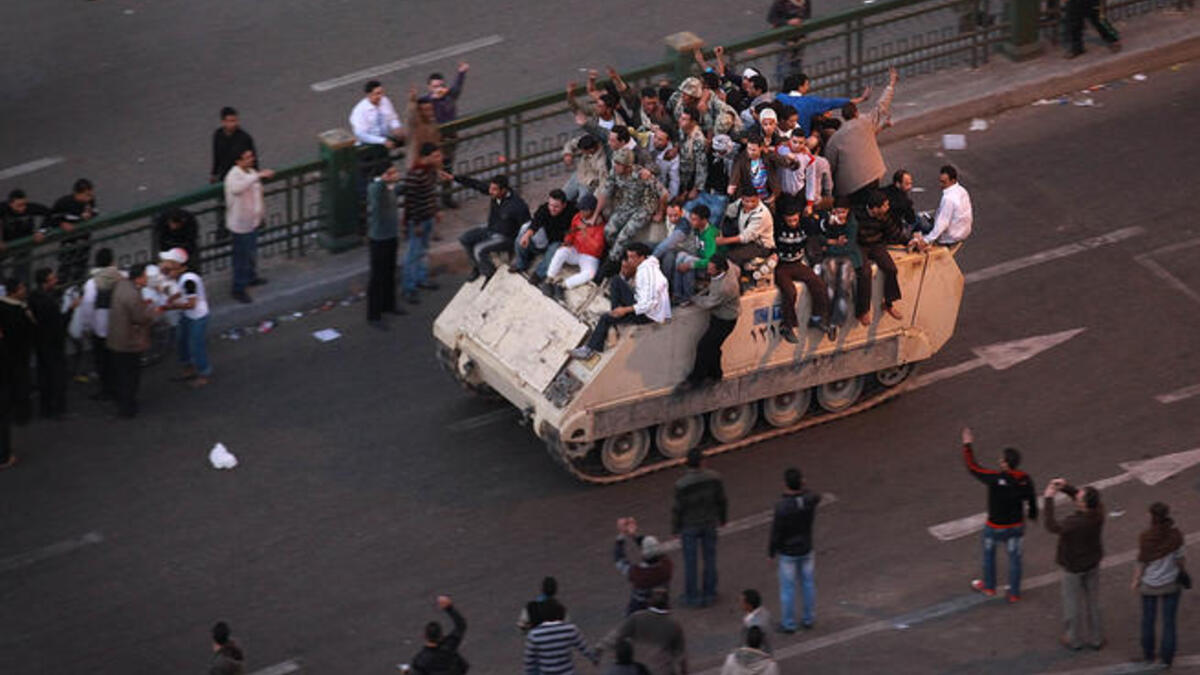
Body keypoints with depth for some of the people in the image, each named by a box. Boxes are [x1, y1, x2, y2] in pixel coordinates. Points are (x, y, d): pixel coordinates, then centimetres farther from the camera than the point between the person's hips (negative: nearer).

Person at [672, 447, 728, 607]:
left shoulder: (682, 484, -26)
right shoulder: (714, 477, -18)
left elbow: (677, 508, -16)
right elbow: (721, 500, -6)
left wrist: (675, 528, 0)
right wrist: (722, 517, 13)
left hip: (689, 526, -3)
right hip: (709, 523, 3)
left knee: (690, 561, 13)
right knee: (709, 557, 18)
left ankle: (692, 596, 24)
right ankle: (709, 593, 29)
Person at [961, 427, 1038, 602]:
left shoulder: (995, 479, -31)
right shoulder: (1025, 480, -17)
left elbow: (973, 468, -20)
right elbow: (1031, 500, -1)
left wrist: (967, 445, -11)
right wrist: (1033, 514, 20)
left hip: (995, 527, -3)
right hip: (1017, 526, 3)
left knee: (988, 554, 23)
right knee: (1015, 558, 17)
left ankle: (989, 587, 40)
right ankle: (1014, 593, 29)